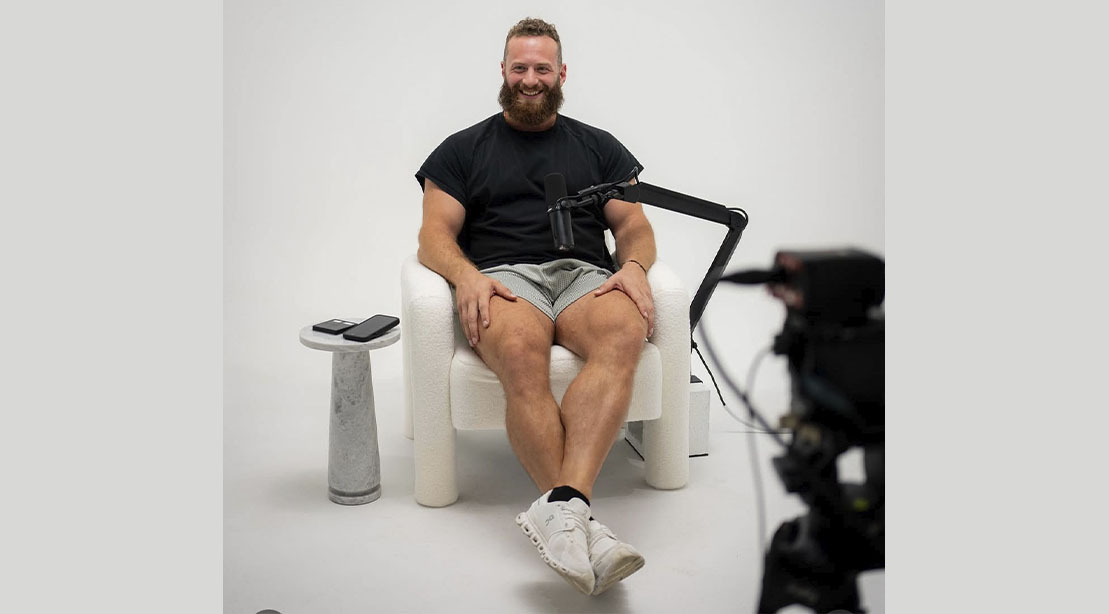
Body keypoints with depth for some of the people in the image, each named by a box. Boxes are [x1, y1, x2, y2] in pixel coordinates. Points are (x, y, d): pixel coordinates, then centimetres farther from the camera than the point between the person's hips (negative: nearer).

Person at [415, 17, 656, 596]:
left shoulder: (599, 146, 26)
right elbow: (434, 235, 11)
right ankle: (582, 523, -44)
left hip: (584, 274, 2)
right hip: (502, 277, -1)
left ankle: (560, 507, -49)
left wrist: (633, 266, -7)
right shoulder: (463, 149, 21)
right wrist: (466, 275, -13)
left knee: (624, 335, -37)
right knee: (521, 353, -39)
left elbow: (635, 225, 18)